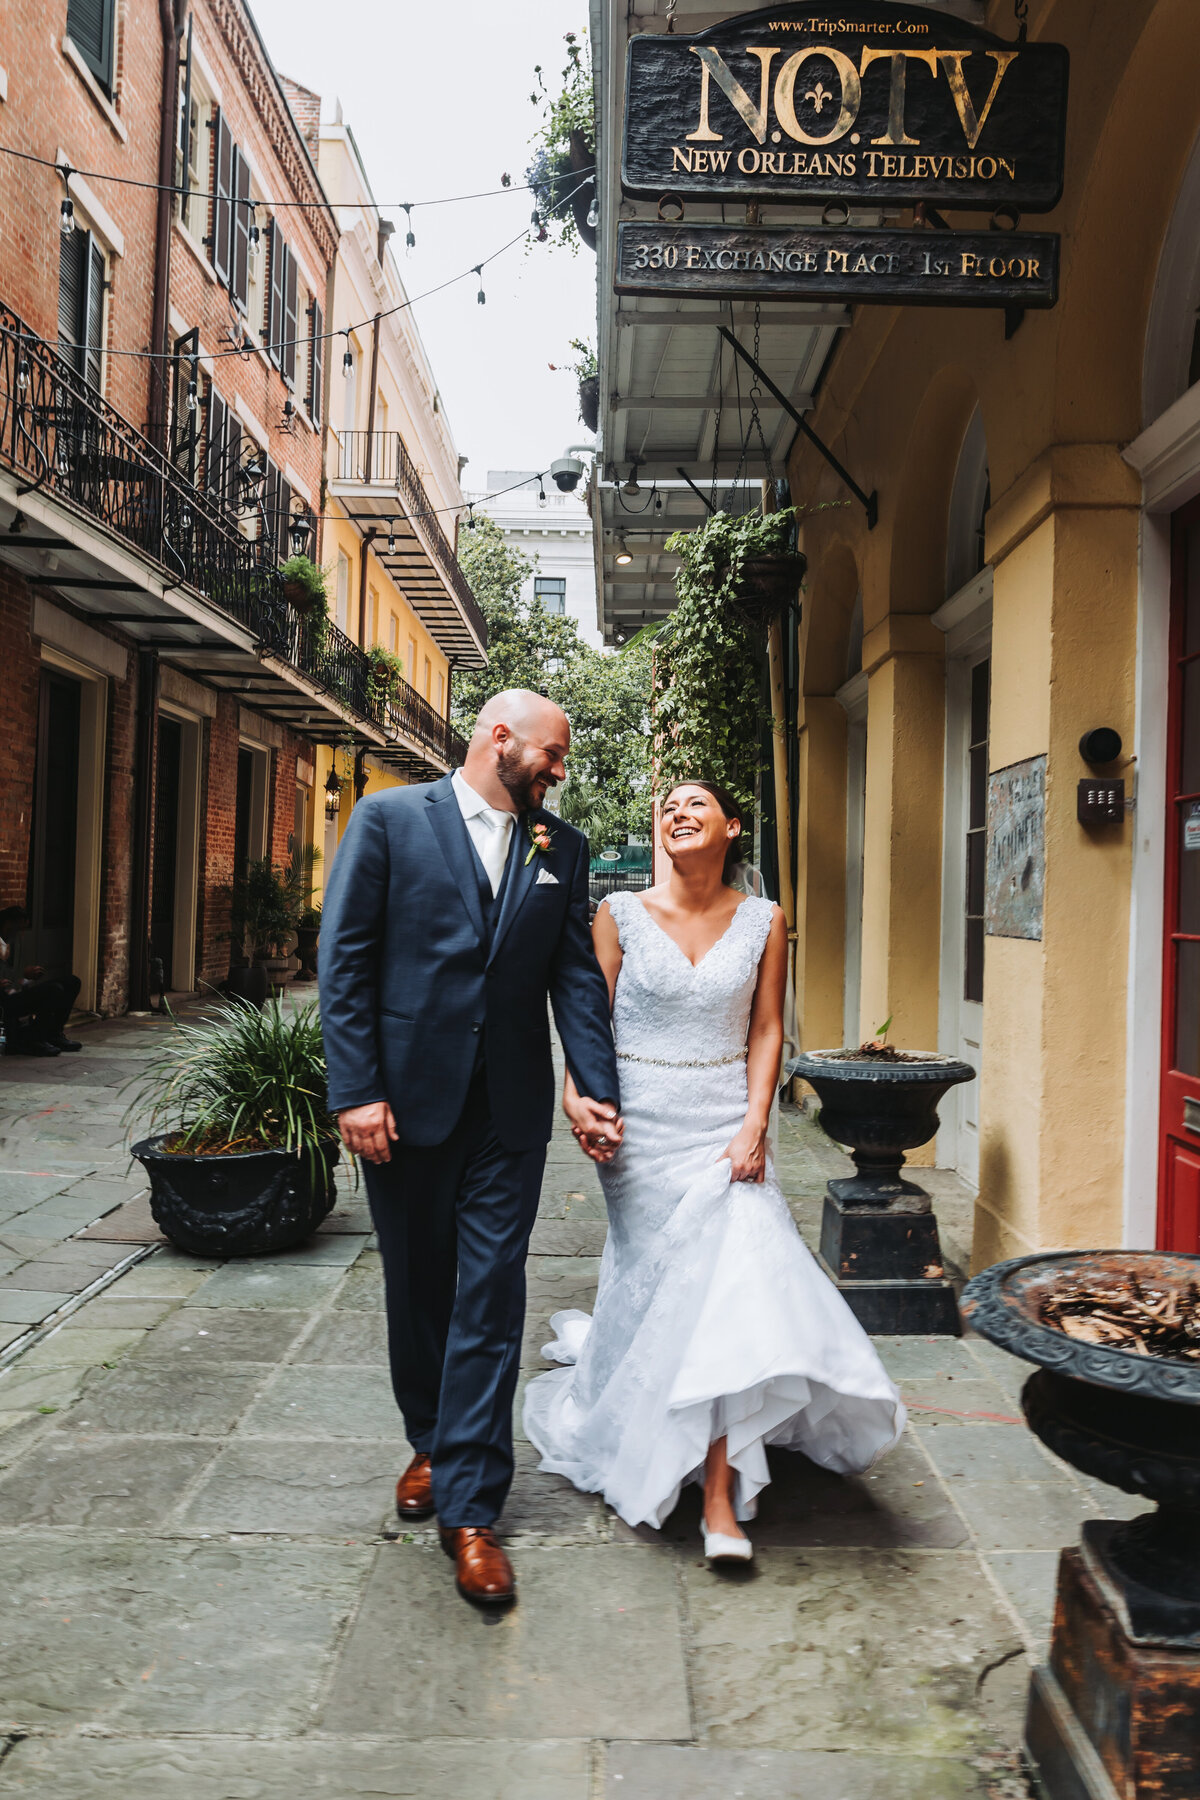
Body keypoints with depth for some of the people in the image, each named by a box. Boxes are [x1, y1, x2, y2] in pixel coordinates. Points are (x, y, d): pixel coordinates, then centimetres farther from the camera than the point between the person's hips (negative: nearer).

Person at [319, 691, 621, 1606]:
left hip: (509, 1109, 2)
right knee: (419, 1288, 14)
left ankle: (469, 1506, 9)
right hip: (406, 1095, -1)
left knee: (490, 1298, 0)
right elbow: (345, 958, -5)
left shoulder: (562, 848, 8)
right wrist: (356, 1089, -11)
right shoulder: (390, 819, -2)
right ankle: (431, 1444, 37)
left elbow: (578, 974, 5)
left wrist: (596, 1086, -6)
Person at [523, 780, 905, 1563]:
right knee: (658, 1284, 6)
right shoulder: (622, 913, 0)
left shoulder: (763, 922, 3)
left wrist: (754, 1126, -9)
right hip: (643, 1124, 0)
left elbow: (766, 1031, 2)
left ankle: (721, 1500, -2)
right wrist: (575, 1096, -16)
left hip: (727, 1124, 1)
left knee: (732, 1279, -9)